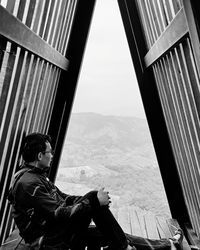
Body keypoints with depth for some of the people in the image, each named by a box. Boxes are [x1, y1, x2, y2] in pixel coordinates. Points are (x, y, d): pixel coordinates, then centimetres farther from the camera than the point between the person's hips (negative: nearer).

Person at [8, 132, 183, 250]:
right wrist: (94, 201, -24)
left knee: (113, 236, 0)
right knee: (92, 198, -25)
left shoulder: (37, 176, 9)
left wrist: (95, 200, -1)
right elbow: (58, 213, -28)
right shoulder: (28, 183, -24)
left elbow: (62, 198, 11)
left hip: (55, 230, 8)